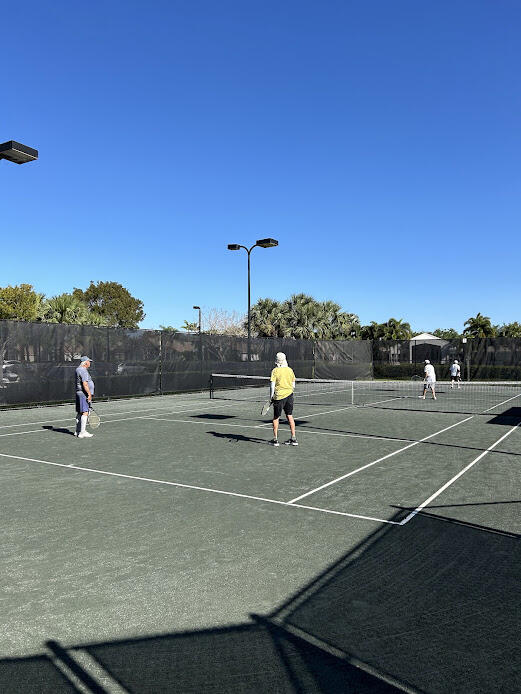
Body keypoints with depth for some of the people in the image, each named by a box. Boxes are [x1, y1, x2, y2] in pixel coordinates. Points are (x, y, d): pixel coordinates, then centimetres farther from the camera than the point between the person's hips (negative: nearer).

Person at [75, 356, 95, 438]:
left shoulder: (78, 369, 17)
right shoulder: (83, 371, -15)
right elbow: (85, 384, -23)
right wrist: (89, 394, -20)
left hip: (79, 393, 11)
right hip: (84, 394, -11)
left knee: (79, 413, 14)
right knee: (85, 413, -11)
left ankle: (77, 431, 21)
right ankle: (82, 433, -12)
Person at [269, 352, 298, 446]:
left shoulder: (275, 371, -9)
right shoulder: (290, 370, 3)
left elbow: (272, 386, -11)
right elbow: (293, 385, 8)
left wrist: (271, 396, -1)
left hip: (279, 396, -4)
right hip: (289, 395, 4)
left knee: (276, 418, 7)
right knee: (290, 416, 10)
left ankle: (275, 439, 11)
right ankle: (293, 439, 12)